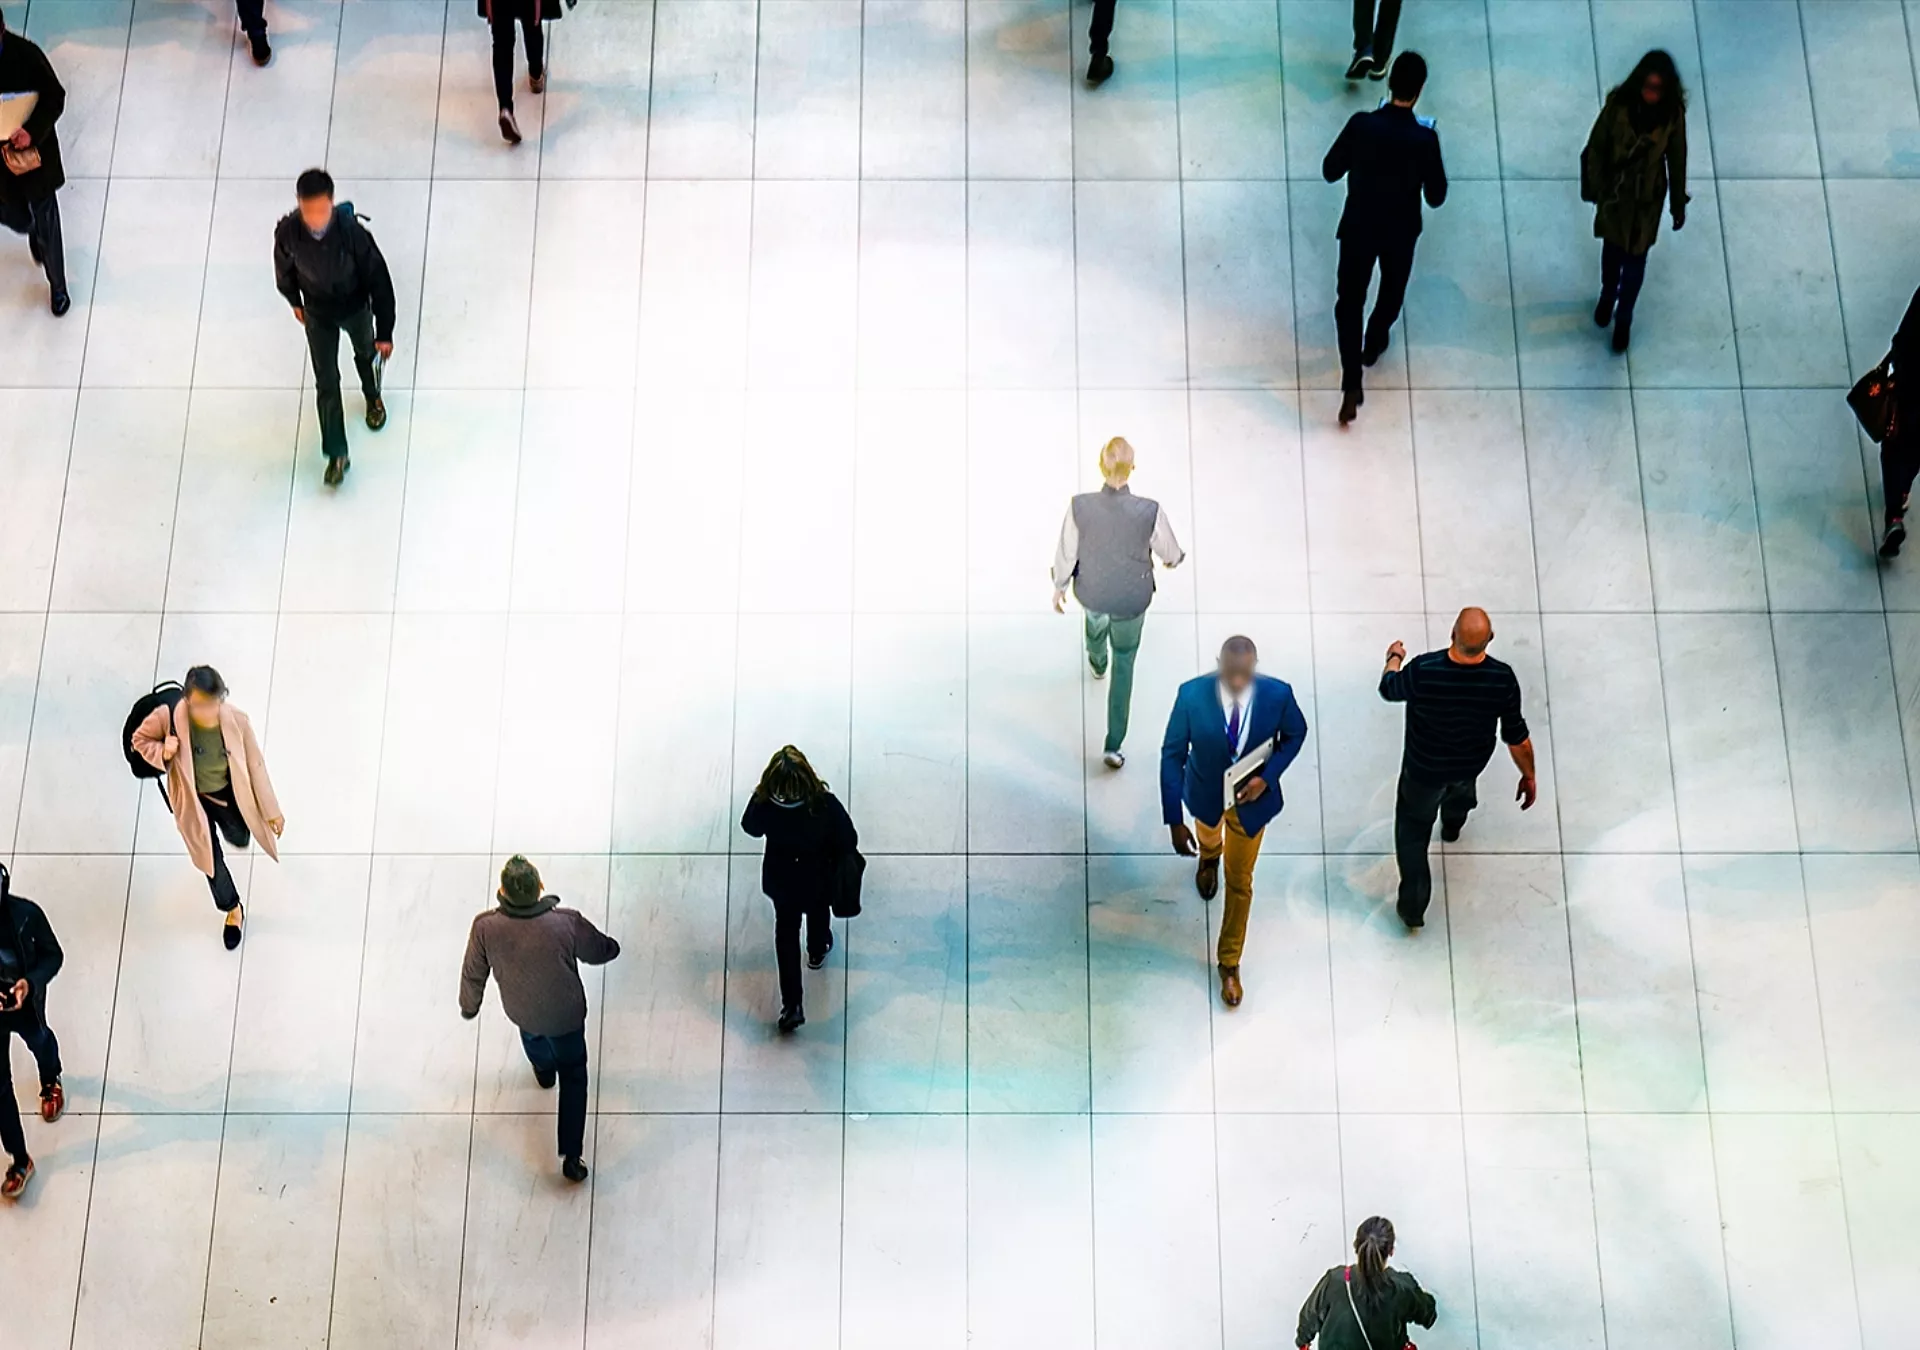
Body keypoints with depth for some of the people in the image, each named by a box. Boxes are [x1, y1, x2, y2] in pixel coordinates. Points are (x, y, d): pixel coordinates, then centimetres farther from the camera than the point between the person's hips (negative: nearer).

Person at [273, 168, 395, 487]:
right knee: (326, 383, 8)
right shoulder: (287, 232, -30)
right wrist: (294, 301, 12)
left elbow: (379, 279, -25)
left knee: (366, 354, 30)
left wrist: (385, 332, -22)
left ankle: (372, 397, 64)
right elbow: (284, 268, -5)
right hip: (317, 313, 1)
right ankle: (336, 455, 23)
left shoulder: (351, 230, -37)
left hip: (355, 307, -1)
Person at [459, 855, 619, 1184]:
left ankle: (543, 1070, 70)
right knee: (573, 1077, 22)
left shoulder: (485, 928, -32)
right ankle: (571, 1157, 21)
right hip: (565, 1015, -2)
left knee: (531, 1033, 39)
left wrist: (469, 1006, 9)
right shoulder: (567, 923, -35)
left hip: (520, 1011, 2)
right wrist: (613, 947, 12)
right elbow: (599, 952, -13)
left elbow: (473, 974, -13)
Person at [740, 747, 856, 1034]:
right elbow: (848, 841, -23)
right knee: (818, 913, 35)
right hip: (819, 881, -1)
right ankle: (818, 951, 67)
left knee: (786, 932, 26)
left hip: (781, 882, 1)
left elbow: (752, 828, -10)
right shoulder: (825, 805, -39)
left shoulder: (763, 803, -34)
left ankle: (792, 1006, 28)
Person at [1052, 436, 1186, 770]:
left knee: (1096, 615, 40)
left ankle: (1097, 661, 73)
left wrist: (1059, 587, 7)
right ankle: (1113, 744, 24)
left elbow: (1066, 554, -14)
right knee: (1124, 665, 22)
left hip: (1090, 591, 2)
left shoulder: (1080, 507, -29)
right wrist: (1173, 558, 13)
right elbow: (1169, 551, -13)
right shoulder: (1149, 511, -32)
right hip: (1131, 599, -2)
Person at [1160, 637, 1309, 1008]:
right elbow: (1172, 755, -22)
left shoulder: (1278, 694, -30)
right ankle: (1209, 856, 75)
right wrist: (1175, 821, -21)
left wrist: (1267, 777, -21)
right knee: (1209, 835, 35)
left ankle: (1229, 963, 35)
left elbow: (1295, 733, -7)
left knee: (1239, 881, 14)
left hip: (1251, 798, 0)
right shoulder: (1192, 695, -32)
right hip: (1206, 795, 0)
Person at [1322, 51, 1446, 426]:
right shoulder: (1425, 139, -23)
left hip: (1358, 227, 0)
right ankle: (1373, 345, 53)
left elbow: (1331, 171, -9)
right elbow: (1436, 196, -12)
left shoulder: (1361, 125, -21)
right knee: (1392, 290, 29)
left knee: (1350, 300, 12)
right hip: (1401, 232, 0)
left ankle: (1352, 386, 4)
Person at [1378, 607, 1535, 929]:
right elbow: (1516, 737, -18)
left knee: (1413, 830, 22)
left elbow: (1389, 690, -12)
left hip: (1423, 769, -3)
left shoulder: (1423, 671, -37)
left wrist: (1395, 658, 10)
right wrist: (1528, 776, 1)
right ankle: (1453, 823, 72)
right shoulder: (1503, 679, -31)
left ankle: (1413, 906, 28)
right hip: (1472, 764, 3)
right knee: (1461, 781, 40)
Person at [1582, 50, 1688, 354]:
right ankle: (1607, 297, 53)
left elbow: (1676, 160, -8)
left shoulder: (1673, 114, -21)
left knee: (1635, 258, 13)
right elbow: (1596, 148, -9)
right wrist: (1595, 188, -6)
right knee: (1612, 250, 24)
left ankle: (1623, 319, 34)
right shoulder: (1618, 105, -22)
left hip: (1647, 198, -1)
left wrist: (1679, 204, 0)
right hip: (1614, 193, 1)